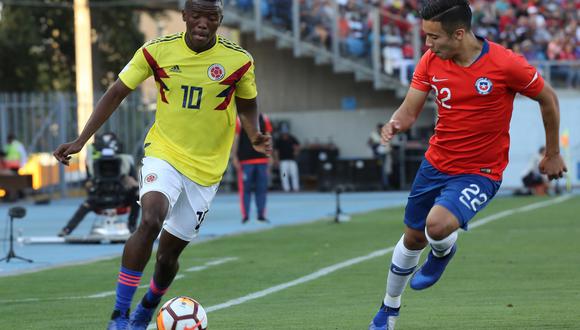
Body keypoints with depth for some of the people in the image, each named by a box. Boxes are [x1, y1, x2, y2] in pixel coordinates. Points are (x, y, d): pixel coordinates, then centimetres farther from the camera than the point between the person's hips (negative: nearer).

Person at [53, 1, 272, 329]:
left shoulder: (238, 60, -9)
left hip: (207, 167, 1)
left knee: (169, 252, 6)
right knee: (151, 220, -29)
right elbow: (117, 93, 0)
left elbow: (247, 105, 9)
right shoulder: (157, 50, -8)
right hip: (163, 153, -1)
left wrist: (255, 136, -12)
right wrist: (81, 140, -5)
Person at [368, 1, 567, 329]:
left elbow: (548, 98, -6)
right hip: (436, 163, 5)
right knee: (413, 239, 16)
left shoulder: (505, 64, -21)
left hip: (480, 173, -5)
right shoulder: (431, 61, -8)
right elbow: (410, 110, -3)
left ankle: (443, 252, 10)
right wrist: (396, 124, -28)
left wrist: (553, 153, 4)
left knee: (437, 225, -29)